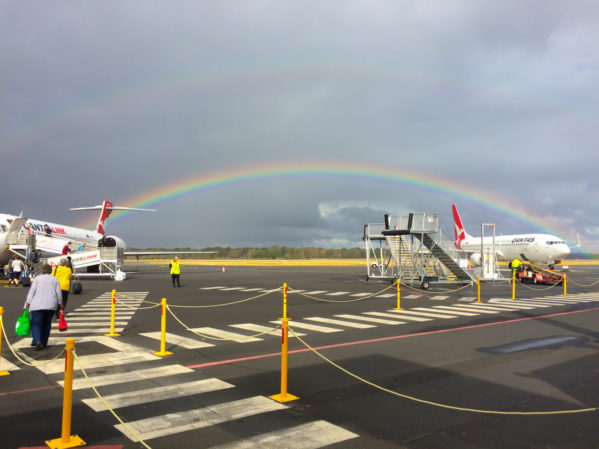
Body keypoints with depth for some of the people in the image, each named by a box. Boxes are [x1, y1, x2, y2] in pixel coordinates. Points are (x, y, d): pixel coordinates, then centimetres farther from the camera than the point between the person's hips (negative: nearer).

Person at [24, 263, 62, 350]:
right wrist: (60, 304, 14)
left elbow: (32, 291, 0)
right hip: (51, 305, 2)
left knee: (36, 324, 0)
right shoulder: (55, 279, 12)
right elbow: (58, 293, 8)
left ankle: (37, 341, -20)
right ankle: (44, 342, 16)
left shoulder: (37, 279, 7)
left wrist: (28, 302, 0)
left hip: (38, 305, -2)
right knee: (47, 324, 15)